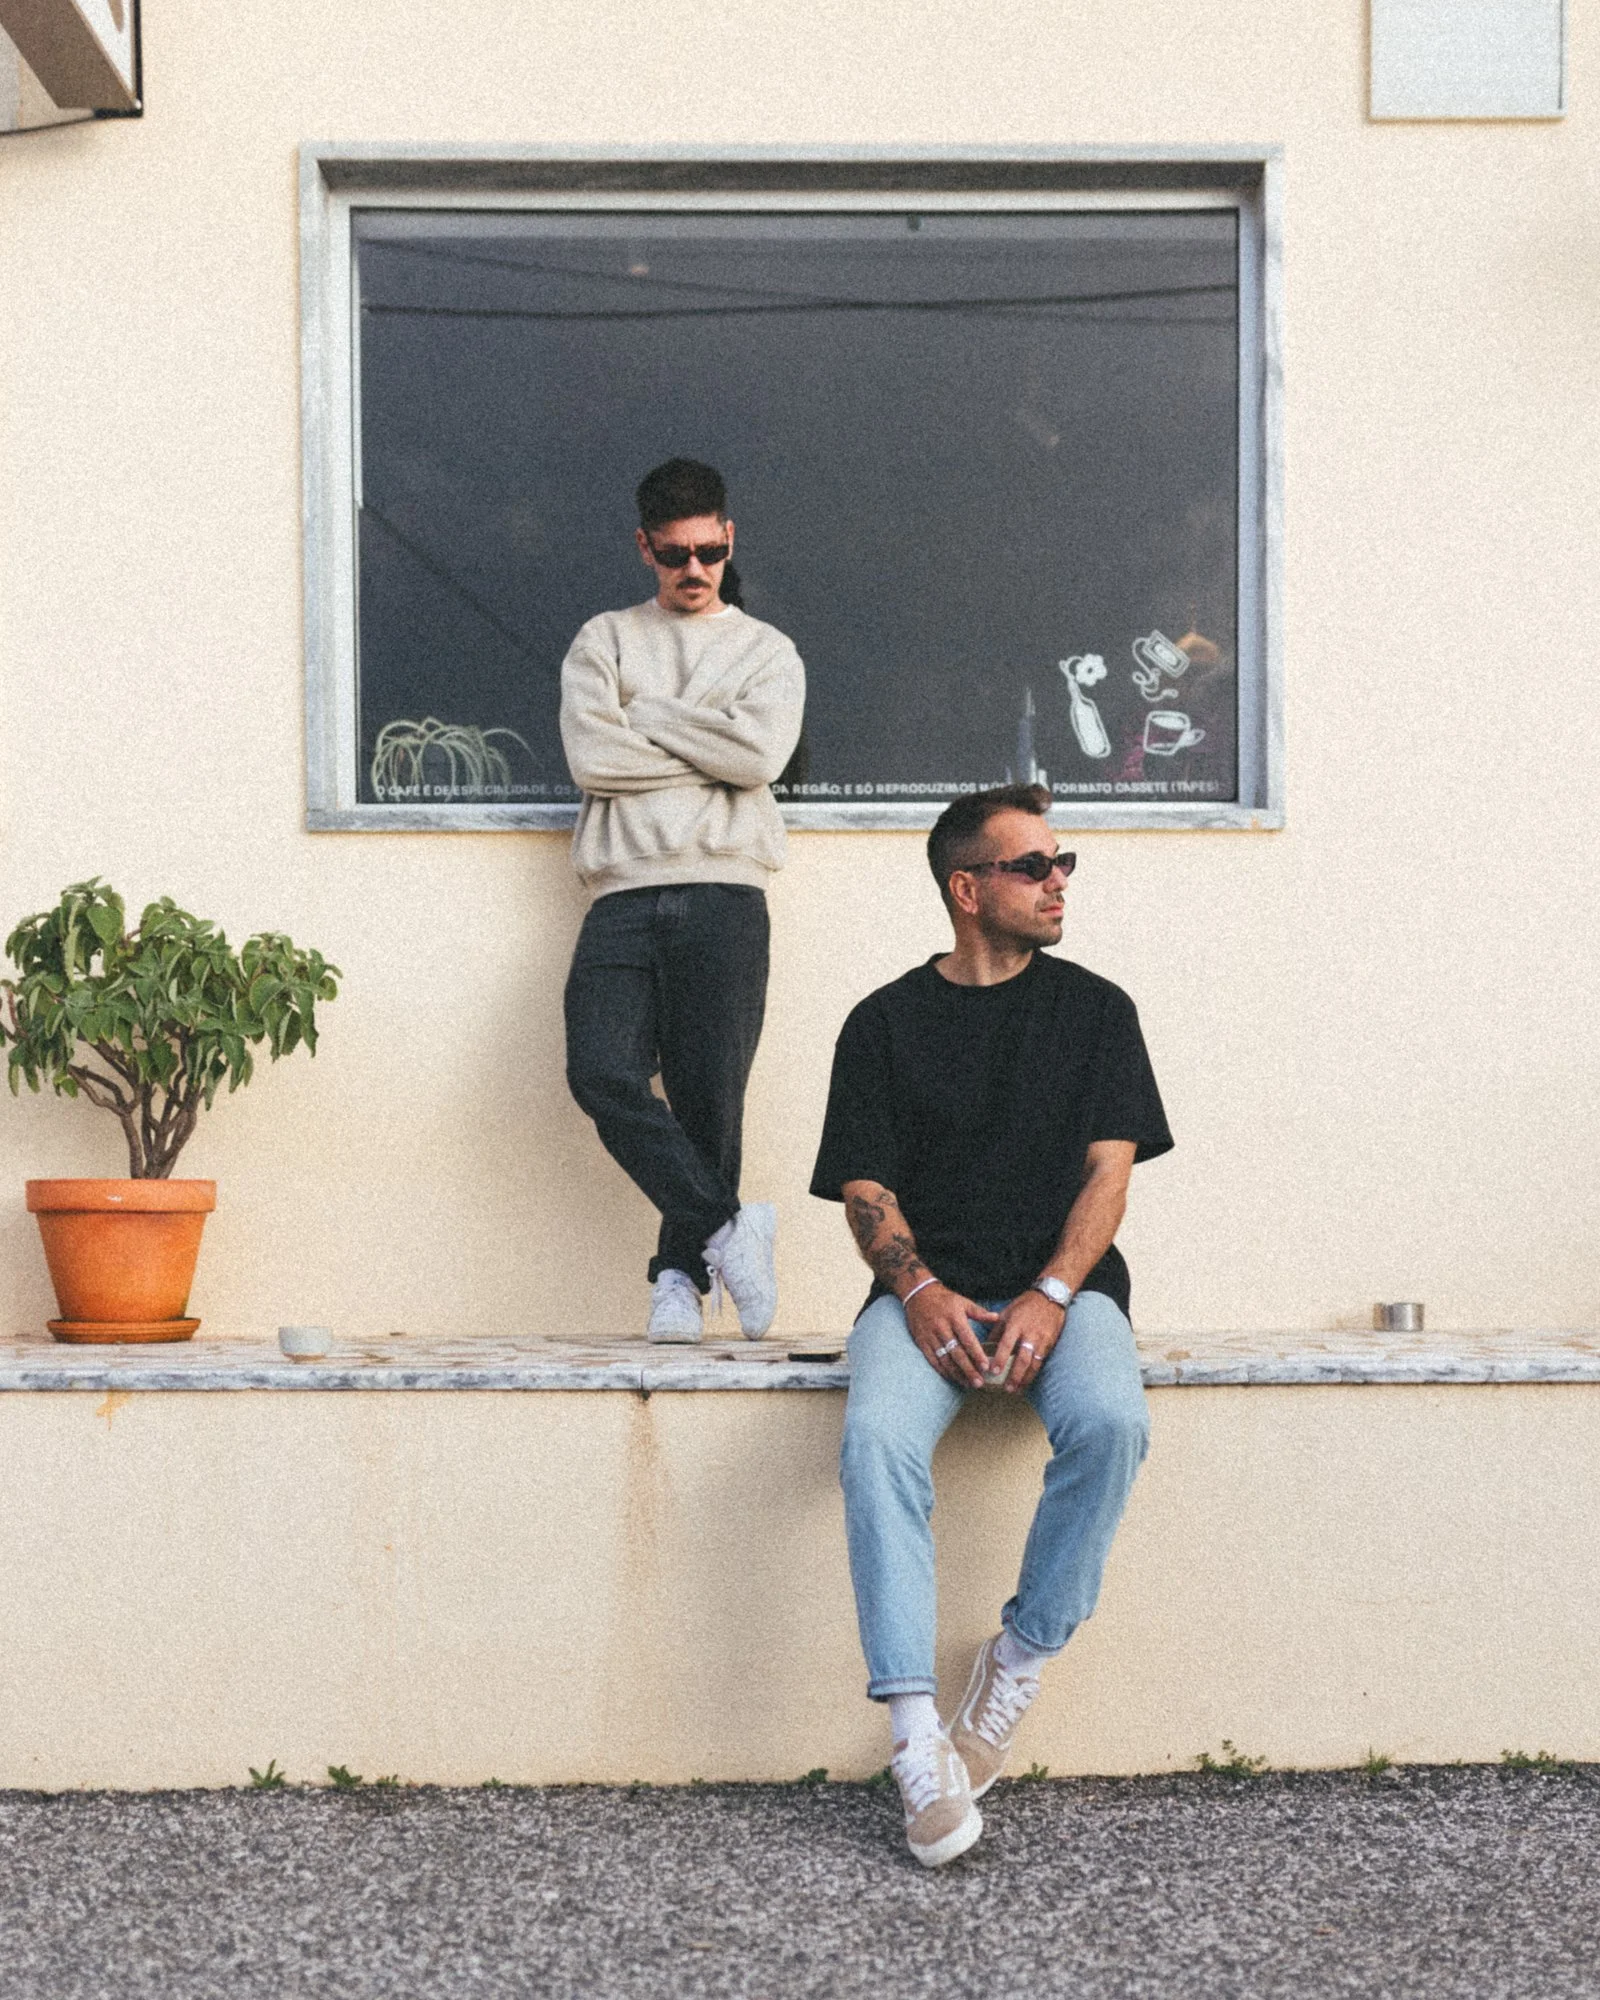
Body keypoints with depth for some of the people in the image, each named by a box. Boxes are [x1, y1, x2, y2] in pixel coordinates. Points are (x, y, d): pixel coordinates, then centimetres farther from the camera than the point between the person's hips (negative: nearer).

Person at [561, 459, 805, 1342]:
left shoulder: (767, 651, 17)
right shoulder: (603, 641, 18)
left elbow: (761, 753, -3)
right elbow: (592, 757, 1)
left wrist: (648, 715, 2)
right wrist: (712, 753, 1)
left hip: (722, 894, -1)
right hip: (622, 897, 1)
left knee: (710, 1098, -6)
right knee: (602, 1072, -20)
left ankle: (680, 1274, 5)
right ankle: (726, 1228, -14)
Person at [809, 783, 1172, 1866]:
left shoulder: (1094, 1009, 13)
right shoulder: (886, 1022, 11)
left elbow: (1109, 1169, 3)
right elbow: (866, 1187, 5)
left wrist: (1050, 1297, -14)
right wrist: (918, 1290, -15)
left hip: (1064, 1283, 1)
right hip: (929, 1287, 0)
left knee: (1109, 1419, -33)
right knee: (877, 1437, -32)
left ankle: (1022, 1657, -13)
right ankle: (918, 1740, -32)